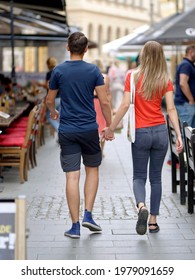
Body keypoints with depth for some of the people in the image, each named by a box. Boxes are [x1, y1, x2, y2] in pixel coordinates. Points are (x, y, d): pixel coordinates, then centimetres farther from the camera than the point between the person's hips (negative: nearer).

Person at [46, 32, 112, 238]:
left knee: (72, 177, 1)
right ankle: (88, 215, 8)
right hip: (89, 129, 0)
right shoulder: (93, 70, -3)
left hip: (66, 131, 0)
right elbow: (104, 102, -6)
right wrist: (109, 126, 5)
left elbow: (50, 100, 10)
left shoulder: (58, 71, 0)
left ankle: (75, 226, 2)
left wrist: (53, 112, 32)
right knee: (92, 169, 18)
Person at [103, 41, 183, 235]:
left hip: (140, 132, -2)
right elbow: (171, 108, -6)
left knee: (139, 177, 9)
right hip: (160, 131, 2)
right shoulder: (165, 79, 0)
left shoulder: (133, 76, -4)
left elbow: (125, 105, -8)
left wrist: (111, 128, 0)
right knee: (156, 177, 13)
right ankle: (153, 220, 14)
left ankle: (141, 206, -20)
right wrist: (178, 135, -6)